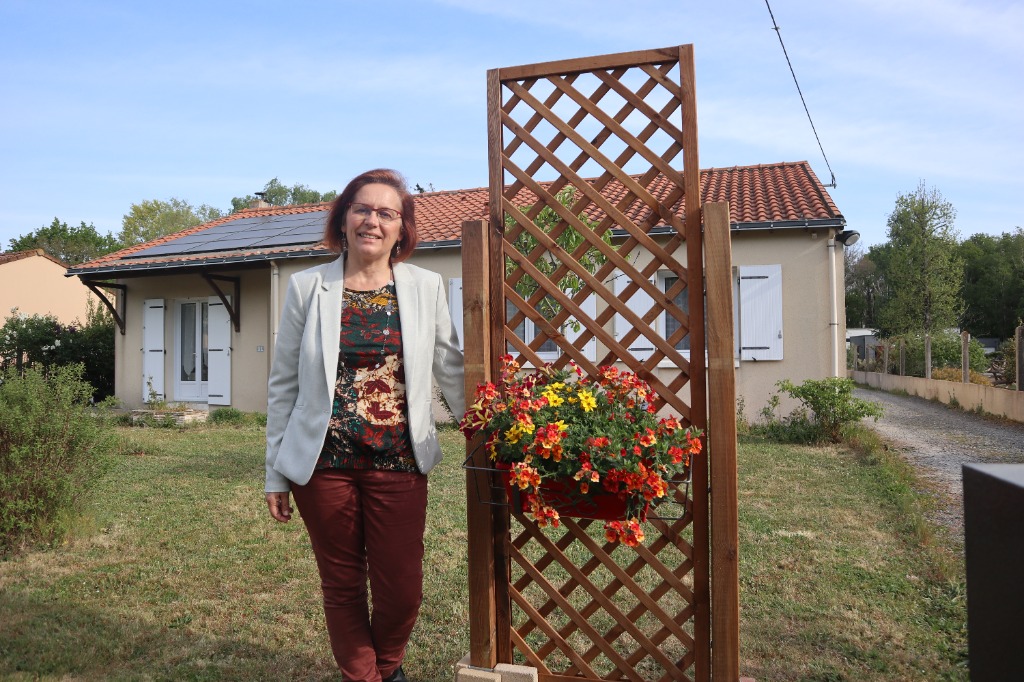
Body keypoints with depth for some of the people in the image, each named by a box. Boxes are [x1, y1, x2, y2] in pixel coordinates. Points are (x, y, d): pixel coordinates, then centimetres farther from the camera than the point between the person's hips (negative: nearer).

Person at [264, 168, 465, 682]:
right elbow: (283, 384, 4)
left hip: (398, 463, 0)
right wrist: (276, 472, 4)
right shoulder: (307, 287, 1)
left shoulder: (426, 287, 2)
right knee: (342, 585, 11)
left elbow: (453, 372, 6)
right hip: (324, 462, 0)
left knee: (402, 589, 5)